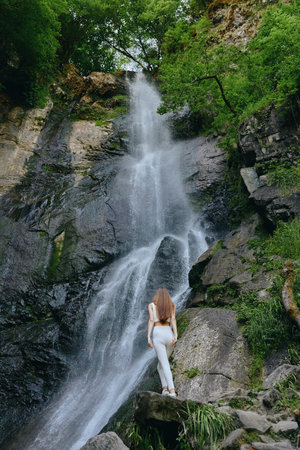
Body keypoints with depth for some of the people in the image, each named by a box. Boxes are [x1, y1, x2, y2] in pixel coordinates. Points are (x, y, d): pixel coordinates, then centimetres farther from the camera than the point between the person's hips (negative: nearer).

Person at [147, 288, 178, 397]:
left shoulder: (151, 305, 8)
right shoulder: (171, 305, 14)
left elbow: (151, 320, -4)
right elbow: (173, 319, 0)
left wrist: (148, 337, -8)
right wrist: (175, 335, -9)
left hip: (158, 334, -3)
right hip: (169, 334, 3)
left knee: (165, 365, -6)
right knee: (161, 364, 19)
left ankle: (172, 391, -17)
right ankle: (165, 387, 7)